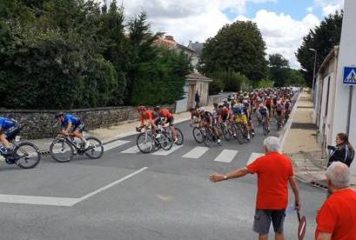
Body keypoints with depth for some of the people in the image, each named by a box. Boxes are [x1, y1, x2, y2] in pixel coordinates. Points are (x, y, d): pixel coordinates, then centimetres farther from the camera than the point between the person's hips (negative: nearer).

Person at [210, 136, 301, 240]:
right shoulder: (287, 161, -3)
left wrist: (223, 177, -15)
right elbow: (293, 182, 1)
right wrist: (297, 200, 12)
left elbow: (243, 171, -17)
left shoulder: (262, 161, -14)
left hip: (264, 203, -3)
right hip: (281, 202, 4)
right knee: (279, 231, 17)